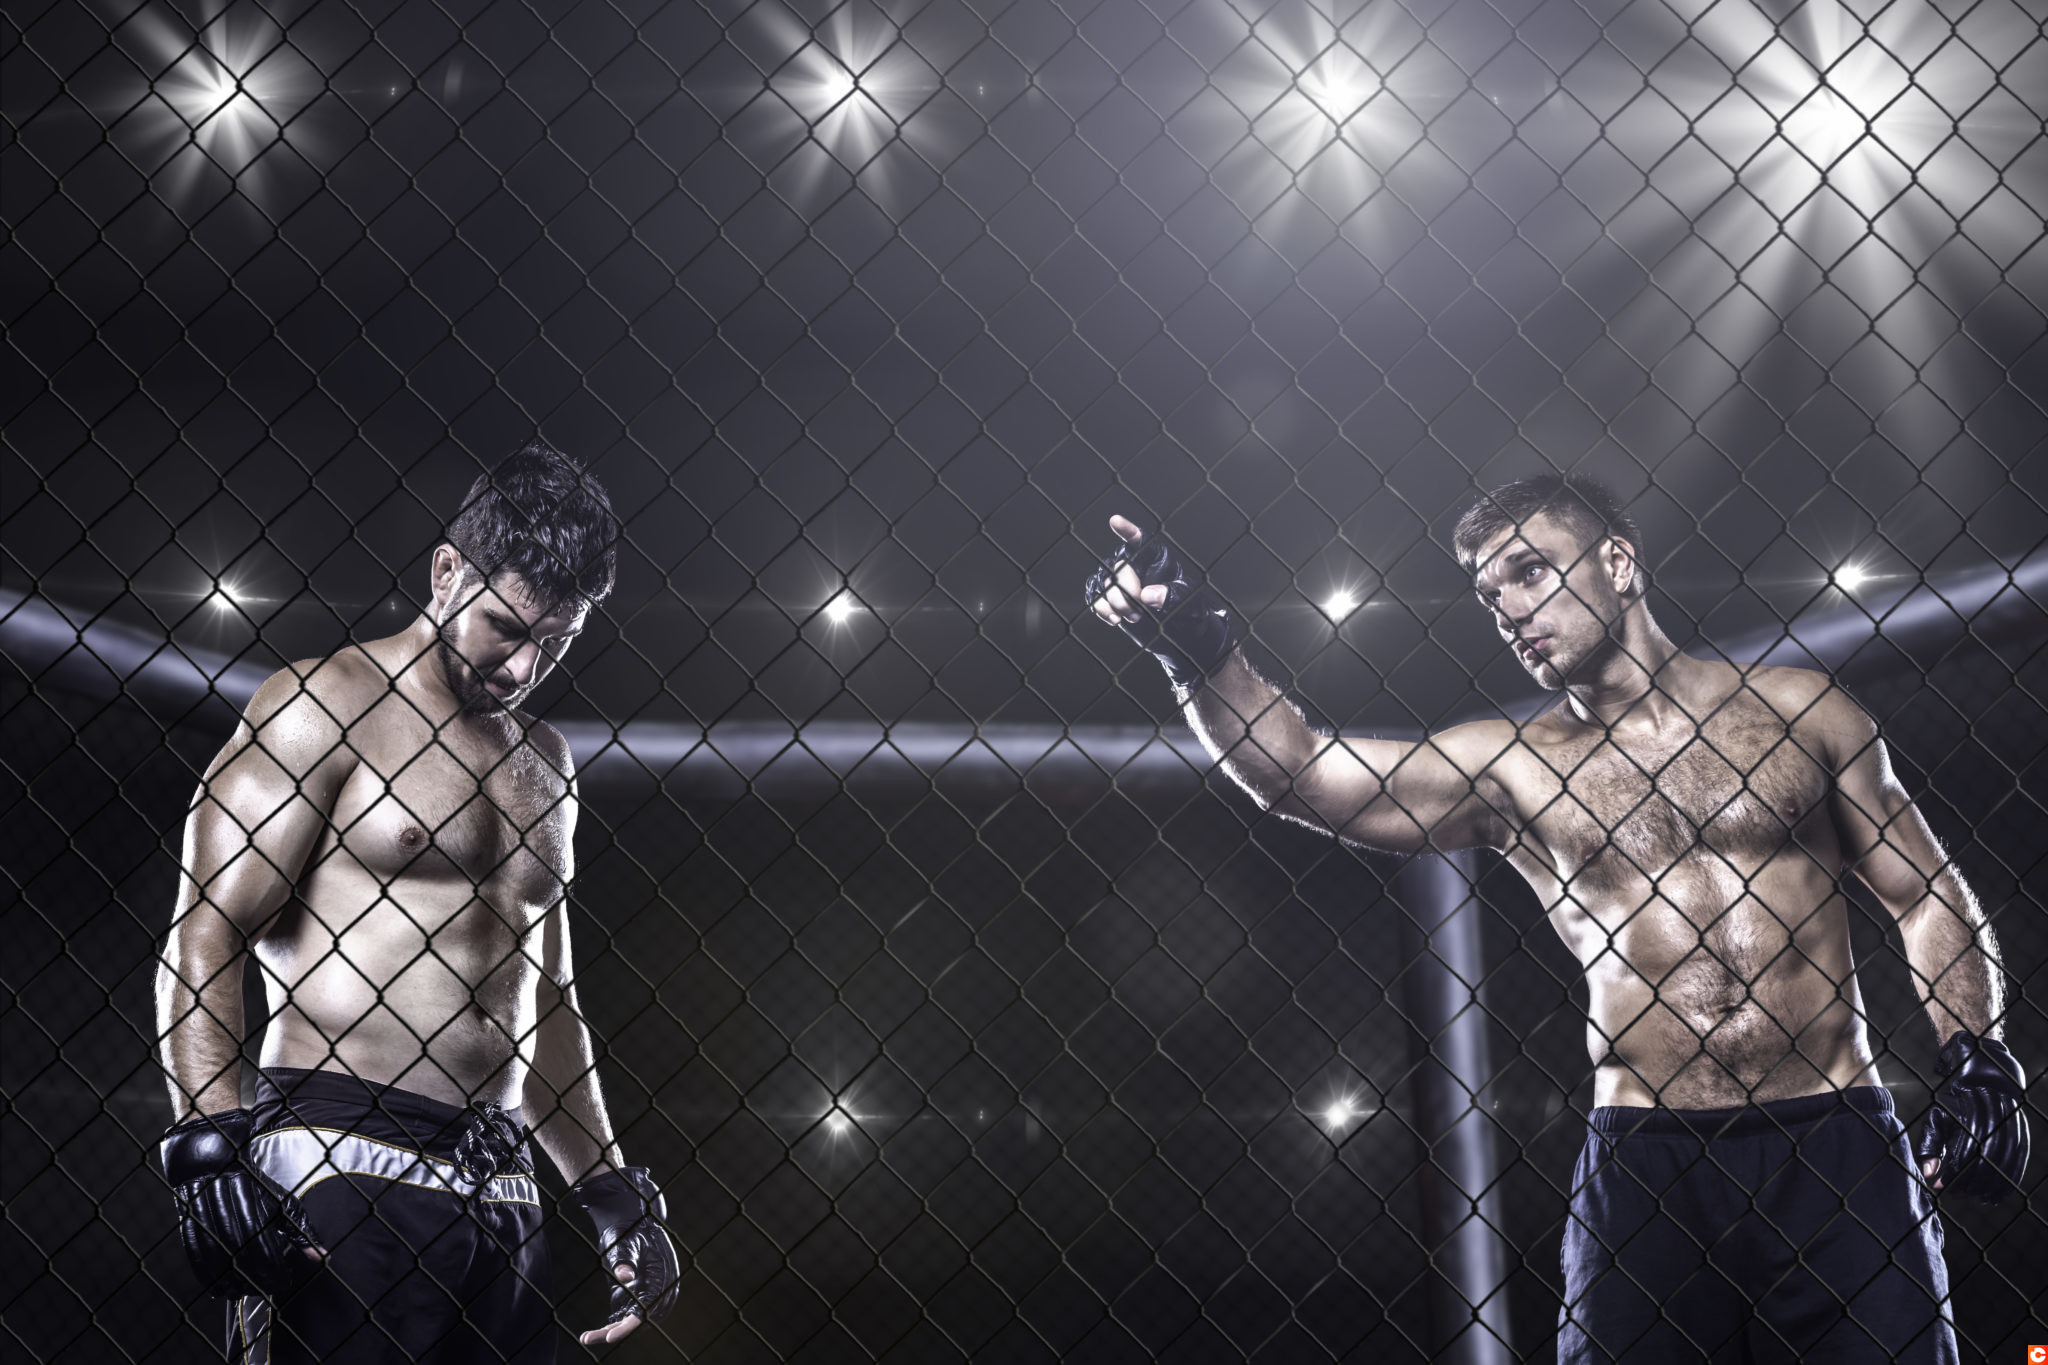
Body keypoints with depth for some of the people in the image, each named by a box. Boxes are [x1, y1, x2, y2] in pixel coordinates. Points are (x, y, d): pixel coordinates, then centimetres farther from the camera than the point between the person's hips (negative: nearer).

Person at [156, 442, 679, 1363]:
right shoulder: (321, 707, 0)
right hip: (342, 1175, -6)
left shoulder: (543, 762, 20)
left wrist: (612, 1195, 19)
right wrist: (214, 1147, -20)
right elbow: (200, 942, -7)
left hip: (500, 1194, 6)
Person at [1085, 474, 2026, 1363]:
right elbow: (1298, 774, -5)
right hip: (1647, 1159, 0)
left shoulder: (1797, 709, 10)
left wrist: (1973, 1053, -2)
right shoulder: (1509, 769, 7)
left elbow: (1927, 895, 13)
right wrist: (1196, 646, -19)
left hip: (1833, 1148, 0)